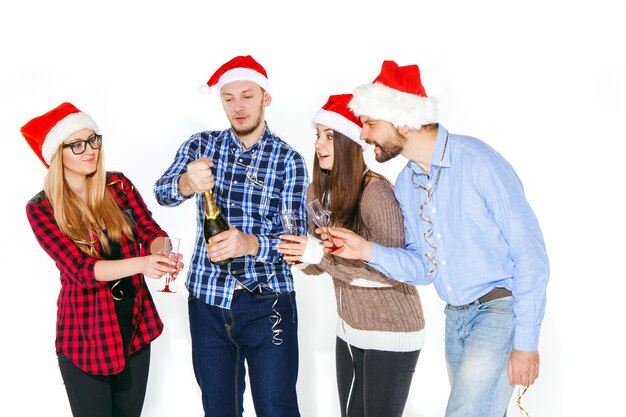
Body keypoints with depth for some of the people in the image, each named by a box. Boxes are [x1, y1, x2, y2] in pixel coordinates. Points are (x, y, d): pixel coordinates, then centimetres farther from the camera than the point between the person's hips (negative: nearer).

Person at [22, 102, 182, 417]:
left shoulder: (118, 185, 1)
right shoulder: (41, 208, -11)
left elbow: (151, 232, -5)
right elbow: (80, 269, -21)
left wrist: (164, 253, -30)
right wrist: (142, 263, -38)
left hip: (136, 323, 4)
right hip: (86, 331, -4)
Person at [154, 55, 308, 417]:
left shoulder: (288, 160, -3)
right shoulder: (201, 146, 4)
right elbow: (162, 192, -14)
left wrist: (249, 244, -32)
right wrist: (187, 183, -37)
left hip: (267, 305, -2)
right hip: (207, 301, 3)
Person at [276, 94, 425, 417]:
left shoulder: (376, 191, -22)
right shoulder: (319, 190, 1)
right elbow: (319, 264, 7)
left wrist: (322, 255, -29)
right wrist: (299, 255, -15)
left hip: (390, 333, -7)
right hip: (348, 329, 7)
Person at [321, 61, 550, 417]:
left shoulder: (477, 161, -17)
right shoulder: (406, 184, 5)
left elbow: (530, 253, -16)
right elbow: (424, 267, 8)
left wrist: (526, 343, -16)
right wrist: (368, 251, -9)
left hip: (500, 310, -7)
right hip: (456, 317, 7)